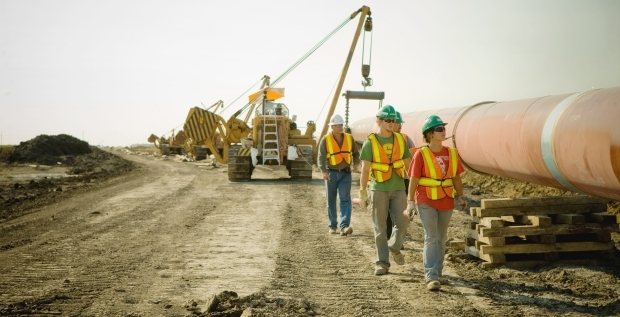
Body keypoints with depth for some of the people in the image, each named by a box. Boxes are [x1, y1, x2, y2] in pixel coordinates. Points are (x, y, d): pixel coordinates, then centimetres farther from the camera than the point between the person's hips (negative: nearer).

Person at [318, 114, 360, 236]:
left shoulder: (349, 138, 5)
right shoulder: (326, 140, -5)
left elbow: (355, 153, 17)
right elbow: (321, 157, -10)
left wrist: (356, 164, -3)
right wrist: (324, 171, -24)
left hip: (345, 173, 1)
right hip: (331, 173, -1)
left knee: (345, 199, -10)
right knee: (331, 200, 8)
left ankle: (344, 226, -18)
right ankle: (332, 225, 20)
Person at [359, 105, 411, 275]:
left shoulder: (400, 140, 4)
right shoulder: (370, 142, -5)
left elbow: (408, 163, 10)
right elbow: (365, 169, -7)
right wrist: (362, 193, -11)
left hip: (398, 189, 3)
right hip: (379, 190, -2)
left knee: (402, 223, -2)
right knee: (381, 228, 2)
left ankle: (394, 247, 27)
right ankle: (382, 263, 10)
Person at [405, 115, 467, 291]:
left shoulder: (451, 153, 5)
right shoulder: (421, 154, -9)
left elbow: (456, 178, 11)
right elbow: (413, 180, -8)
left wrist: (461, 197, 4)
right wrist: (410, 202, -11)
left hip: (446, 202, 5)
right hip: (426, 202, -5)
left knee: (441, 239, 13)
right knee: (431, 238, -11)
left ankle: (436, 272, 27)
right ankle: (431, 277, -10)